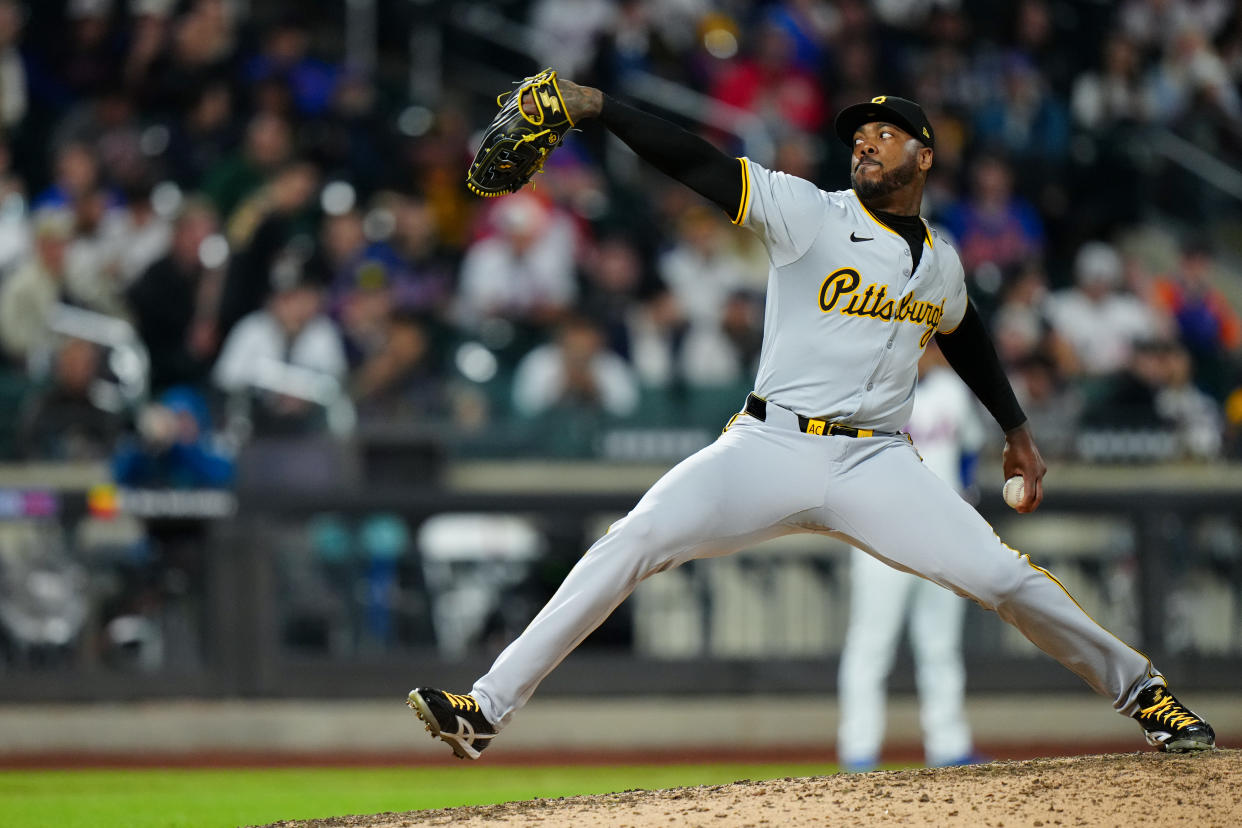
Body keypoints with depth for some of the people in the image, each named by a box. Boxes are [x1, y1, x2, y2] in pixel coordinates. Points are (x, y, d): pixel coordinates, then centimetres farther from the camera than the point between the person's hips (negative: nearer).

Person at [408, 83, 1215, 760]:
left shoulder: (941, 265, 12)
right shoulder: (808, 213, -2)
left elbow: (966, 337, 34)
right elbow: (695, 161, -12)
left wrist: (1018, 430, 32)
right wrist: (594, 104, -24)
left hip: (877, 464, 2)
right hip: (770, 450, -2)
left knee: (1005, 577, -9)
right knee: (632, 545, -19)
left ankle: (1139, 687, 14)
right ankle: (487, 709, -18)